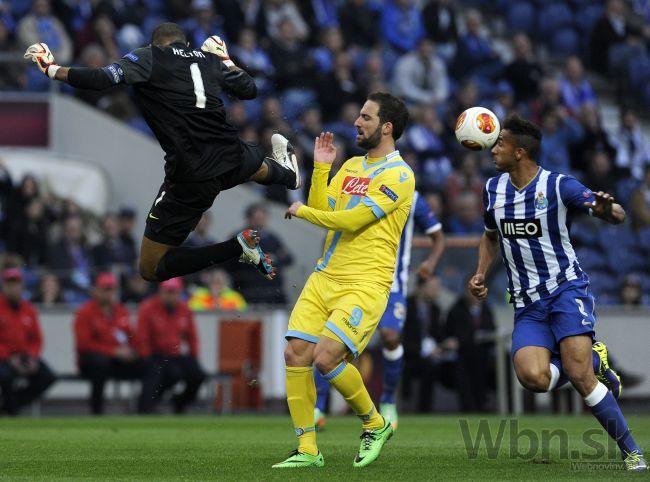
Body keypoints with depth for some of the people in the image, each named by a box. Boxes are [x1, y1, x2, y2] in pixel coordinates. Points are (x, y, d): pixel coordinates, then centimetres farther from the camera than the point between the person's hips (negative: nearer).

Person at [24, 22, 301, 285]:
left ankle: (237, 247, -4)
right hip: (231, 158, 6)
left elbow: (100, 80, -16)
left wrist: (51, 69, -2)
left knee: (150, 269, 5)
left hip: (191, 178, -6)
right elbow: (249, 89, 26)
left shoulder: (148, 58, -2)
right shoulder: (209, 59, 13)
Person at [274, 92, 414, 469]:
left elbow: (351, 220, -16)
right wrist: (321, 167, 4)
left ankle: (376, 424, 4)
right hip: (325, 278, 8)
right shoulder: (350, 166, 18)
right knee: (296, 354, -6)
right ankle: (307, 450, 2)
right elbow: (322, 209, 12)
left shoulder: (399, 175, -9)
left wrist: (300, 211, -3)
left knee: (326, 358, -21)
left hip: (366, 285, -8)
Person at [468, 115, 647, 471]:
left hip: (566, 288, -4)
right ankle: (593, 361, 8)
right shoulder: (493, 189, 9)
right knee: (533, 377, -22)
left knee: (579, 375, -21)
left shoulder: (559, 186, -8)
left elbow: (618, 216, -9)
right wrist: (480, 274, 10)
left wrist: (607, 210, -33)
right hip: (527, 304, 4)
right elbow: (491, 237, 26)